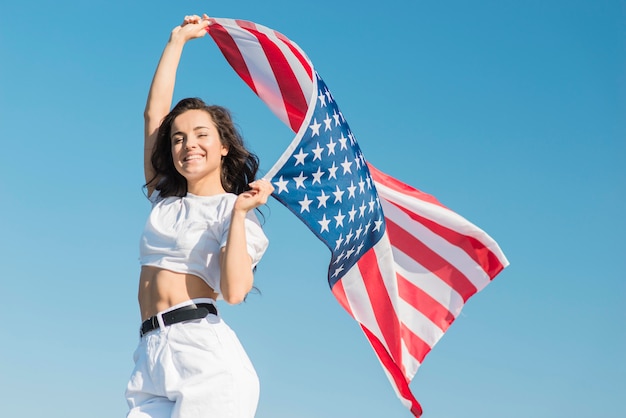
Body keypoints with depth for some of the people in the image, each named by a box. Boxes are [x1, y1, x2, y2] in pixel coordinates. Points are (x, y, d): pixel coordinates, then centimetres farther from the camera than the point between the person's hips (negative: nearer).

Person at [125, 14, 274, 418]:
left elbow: (234, 291, -13)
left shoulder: (232, 210, 3)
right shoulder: (166, 199, 20)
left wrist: (239, 213, -12)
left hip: (204, 354, -5)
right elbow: (155, 112, 18)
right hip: (153, 358, 5)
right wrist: (177, 40, 22)